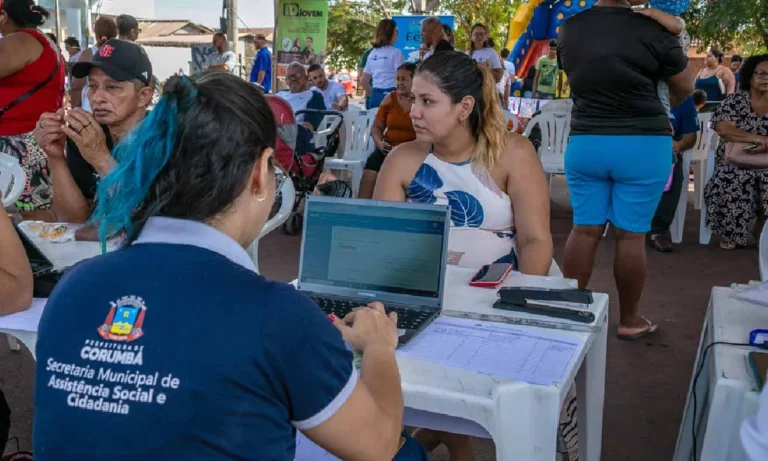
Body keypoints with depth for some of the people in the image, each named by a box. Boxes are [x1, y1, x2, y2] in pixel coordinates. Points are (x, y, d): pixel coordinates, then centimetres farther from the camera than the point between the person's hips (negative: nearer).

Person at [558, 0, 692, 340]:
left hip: (584, 143, 4)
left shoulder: (568, 30, 2)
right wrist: (667, 108, 26)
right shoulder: (652, 30, -10)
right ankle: (629, 320, 16)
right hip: (643, 145, -3)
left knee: (584, 229, 9)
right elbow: (684, 88, 4)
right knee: (631, 235, 4)